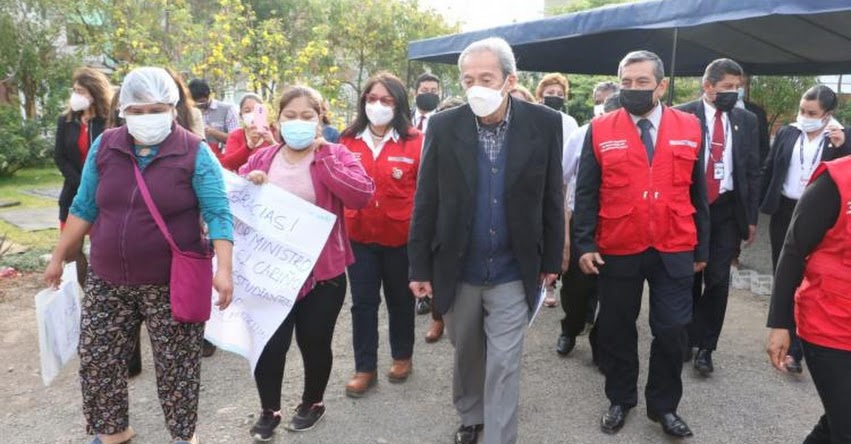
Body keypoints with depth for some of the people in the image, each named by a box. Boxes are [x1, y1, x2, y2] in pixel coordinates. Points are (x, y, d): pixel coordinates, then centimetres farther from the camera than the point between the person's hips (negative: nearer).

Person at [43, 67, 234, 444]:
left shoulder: (194, 153, -11)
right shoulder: (104, 146, 1)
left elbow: (218, 214, -14)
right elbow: (84, 207, 10)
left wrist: (223, 269, -24)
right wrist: (58, 258, 12)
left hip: (172, 284, -4)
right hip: (107, 281, 5)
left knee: (176, 365, 6)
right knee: (96, 359, 12)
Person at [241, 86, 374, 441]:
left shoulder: (336, 156, -3)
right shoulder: (262, 158, 7)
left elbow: (362, 195, -20)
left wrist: (323, 154, -19)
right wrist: (248, 183, -10)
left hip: (322, 271, -2)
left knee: (314, 342, 12)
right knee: (269, 345, 5)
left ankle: (312, 403, 39)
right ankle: (269, 410, 31)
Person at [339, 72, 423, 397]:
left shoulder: (416, 141, -9)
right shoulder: (349, 140, 0)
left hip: (401, 236, -2)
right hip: (359, 235, 3)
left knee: (400, 299, 16)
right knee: (363, 302, 9)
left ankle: (402, 357, 36)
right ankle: (365, 368, 23)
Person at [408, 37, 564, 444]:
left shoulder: (545, 124, -8)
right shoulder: (444, 126, -7)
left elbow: (551, 199, 0)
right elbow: (425, 203, -4)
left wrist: (551, 260, 3)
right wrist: (419, 267, -4)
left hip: (512, 274, -1)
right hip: (457, 271, 2)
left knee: (504, 366, 4)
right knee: (466, 354, 20)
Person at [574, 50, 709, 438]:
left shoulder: (689, 127, 2)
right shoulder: (600, 130, -3)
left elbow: (698, 192, 6)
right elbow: (586, 194, -3)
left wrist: (701, 247, 7)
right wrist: (584, 244, -10)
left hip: (674, 252, 1)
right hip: (617, 251, -1)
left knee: (671, 332, 7)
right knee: (617, 330, 12)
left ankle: (663, 405, 28)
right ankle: (620, 400, 33)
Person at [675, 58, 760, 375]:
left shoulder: (746, 120, 7)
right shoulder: (682, 116, -4)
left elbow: (752, 171, 9)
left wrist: (752, 217, 6)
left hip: (728, 209, 2)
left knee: (718, 280, 1)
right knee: (689, 277, 10)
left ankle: (706, 347, 13)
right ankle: (686, 339, 27)